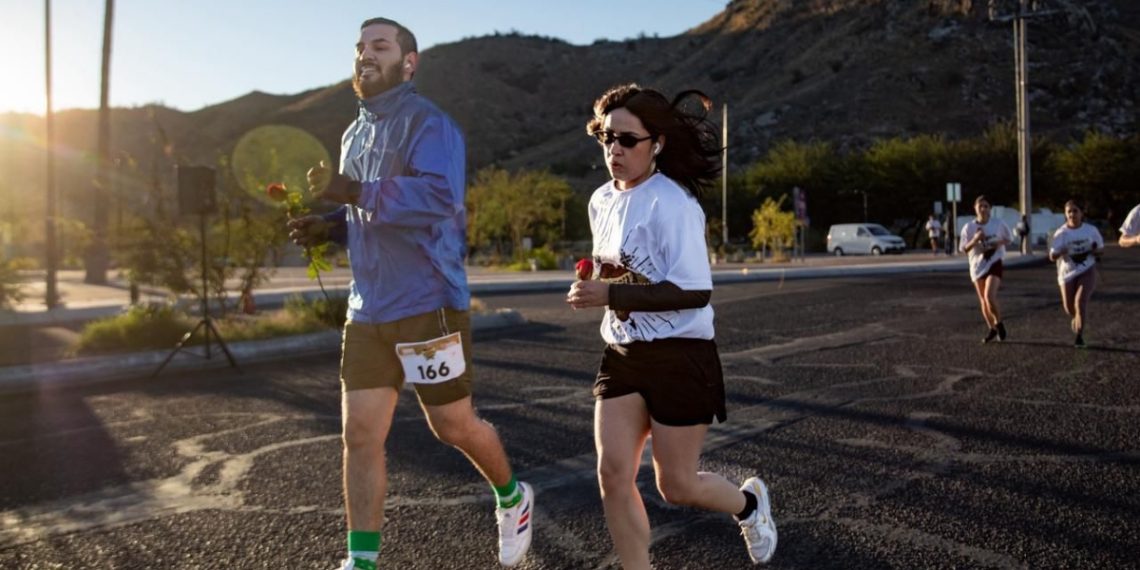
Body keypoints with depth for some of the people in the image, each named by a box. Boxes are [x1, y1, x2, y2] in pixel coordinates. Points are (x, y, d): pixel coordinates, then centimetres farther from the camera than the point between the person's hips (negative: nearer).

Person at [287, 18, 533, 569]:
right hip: (367, 310, 7)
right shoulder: (355, 135, 16)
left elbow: (439, 197, -27)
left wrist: (356, 193, -28)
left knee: (453, 426, 6)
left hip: (427, 306, -7)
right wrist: (328, 225, 7)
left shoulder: (427, 123, -10)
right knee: (360, 435, 5)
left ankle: (512, 498, 34)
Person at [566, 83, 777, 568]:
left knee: (675, 486, 7)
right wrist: (598, 286, 1)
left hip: (680, 358, -7)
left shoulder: (672, 204, -18)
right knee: (613, 476, -1)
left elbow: (695, 292, -24)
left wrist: (612, 295, -26)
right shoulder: (601, 201, 7)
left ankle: (749, 502, 39)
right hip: (622, 355, 7)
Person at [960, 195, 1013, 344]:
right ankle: (992, 329, 29)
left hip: (994, 263, -3)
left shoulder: (998, 223, -6)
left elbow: (1009, 238, 9)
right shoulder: (969, 227, -5)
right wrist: (975, 240, -22)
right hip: (977, 266, 3)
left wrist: (999, 243, -13)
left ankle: (998, 323, 5)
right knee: (983, 301, 11)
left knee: (990, 296, -20)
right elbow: (964, 249, -3)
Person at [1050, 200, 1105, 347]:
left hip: (1087, 271, -1)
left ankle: (1079, 336, -10)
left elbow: (1101, 249, 6)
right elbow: (1052, 257, -9)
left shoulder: (1091, 230, -5)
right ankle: (1077, 319, 47)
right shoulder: (1061, 233, -9)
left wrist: (1096, 251, -18)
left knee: (1080, 302, -18)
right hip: (1067, 273, 1)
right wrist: (1059, 252, -32)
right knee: (1069, 308, 10)